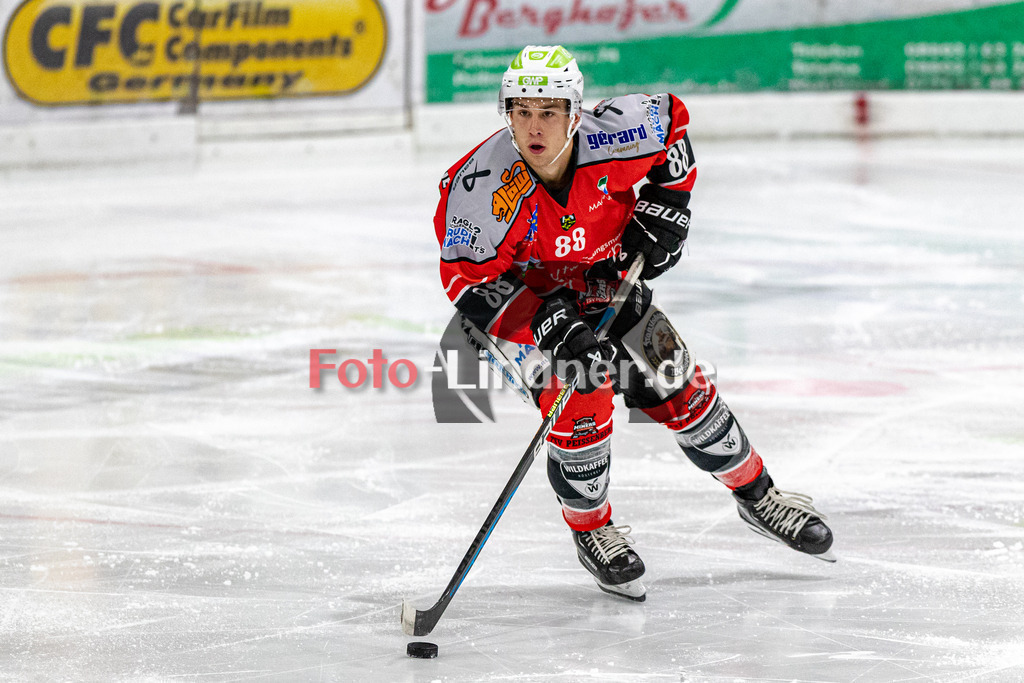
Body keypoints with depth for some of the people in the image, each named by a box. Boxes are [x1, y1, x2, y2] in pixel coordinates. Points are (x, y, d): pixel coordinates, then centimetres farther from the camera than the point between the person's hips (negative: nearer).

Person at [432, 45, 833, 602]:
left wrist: (664, 206, -8)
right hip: (514, 307, -3)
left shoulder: (611, 138, -25)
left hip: (603, 290, 4)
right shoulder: (482, 184, -34)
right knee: (581, 397, -25)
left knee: (677, 387, 1)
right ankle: (591, 530, -2)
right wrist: (548, 325, -42)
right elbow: (470, 282, -32)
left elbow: (671, 117, -3)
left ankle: (756, 495, 24)